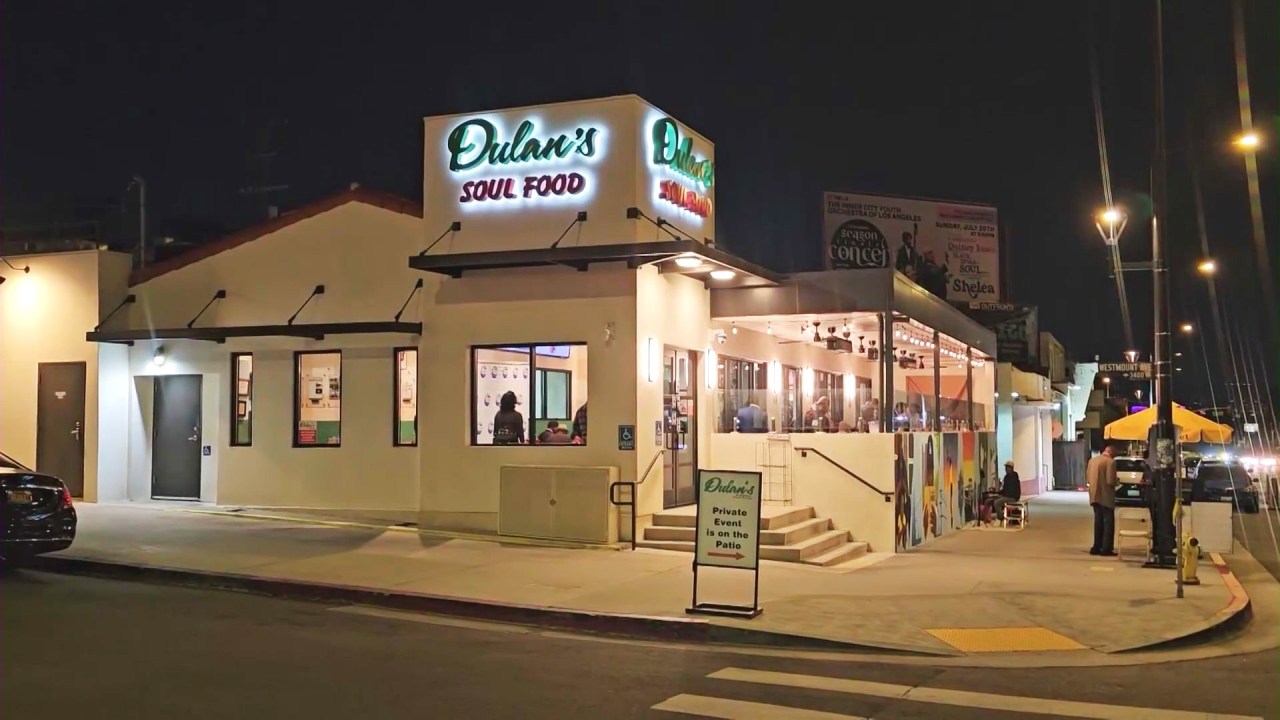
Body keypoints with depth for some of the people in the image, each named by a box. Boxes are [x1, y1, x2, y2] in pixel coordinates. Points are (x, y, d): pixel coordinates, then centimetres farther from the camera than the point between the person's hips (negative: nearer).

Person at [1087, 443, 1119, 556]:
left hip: (1094, 496, 7)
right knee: (1108, 522, 1)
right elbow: (1110, 481, -20)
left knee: (1098, 521, 14)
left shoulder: (1092, 460, 9)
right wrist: (1117, 480, 0)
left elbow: (1087, 479, 13)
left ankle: (1097, 547, 15)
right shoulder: (1110, 462, -13)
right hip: (1106, 496, -7)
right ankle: (1106, 548, 0)